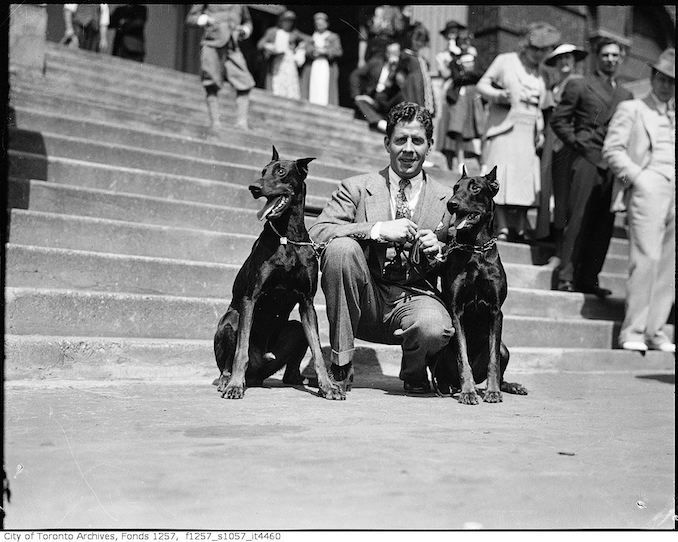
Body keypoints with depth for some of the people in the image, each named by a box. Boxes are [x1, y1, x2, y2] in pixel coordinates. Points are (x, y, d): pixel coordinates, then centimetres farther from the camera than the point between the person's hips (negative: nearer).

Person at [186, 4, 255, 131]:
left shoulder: (240, 5, 15)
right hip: (211, 44, -3)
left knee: (244, 85, -10)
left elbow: (247, 21, 30)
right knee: (211, 87, -10)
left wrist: (245, 30, 6)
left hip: (232, 48, 3)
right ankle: (215, 122, -9)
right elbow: (190, 18, 7)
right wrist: (205, 19, -14)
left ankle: (242, 123, -10)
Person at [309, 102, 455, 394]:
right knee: (341, 246, -29)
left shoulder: (447, 200, 9)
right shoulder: (356, 188, 4)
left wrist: (437, 251, -11)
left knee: (435, 328, -35)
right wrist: (378, 229, -21)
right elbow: (316, 235, -10)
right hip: (365, 301, 0)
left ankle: (414, 371, 6)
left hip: (415, 298, 0)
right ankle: (340, 365, -15)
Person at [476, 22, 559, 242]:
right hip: (504, 129, -5)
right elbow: (481, 85, 2)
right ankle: (502, 226, -10)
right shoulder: (505, 60, 4)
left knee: (524, 179, 0)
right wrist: (498, 95, -18)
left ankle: (521, 228, 1)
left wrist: (540, 132, 11)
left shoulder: (537, 72, 20)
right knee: (501, 178, -11)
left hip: (528, 132, 5)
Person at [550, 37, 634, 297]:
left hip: (614, 165, 5)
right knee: (579, 221, -8)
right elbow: (558, 120, 2)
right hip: (587, 161, -5)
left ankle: (589, 279, 9)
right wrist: (578, 144, -5)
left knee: (603, 226, 3)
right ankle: (566, 276, -3)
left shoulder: (626, 95, 20)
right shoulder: (579, 86, 6)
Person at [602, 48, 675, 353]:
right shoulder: (631, 110, 9)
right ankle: (632, 331, -9)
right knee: (646, 258, -14)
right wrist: (636, 177, -10)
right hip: (648, 191, -6)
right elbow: (612, 149, -2)